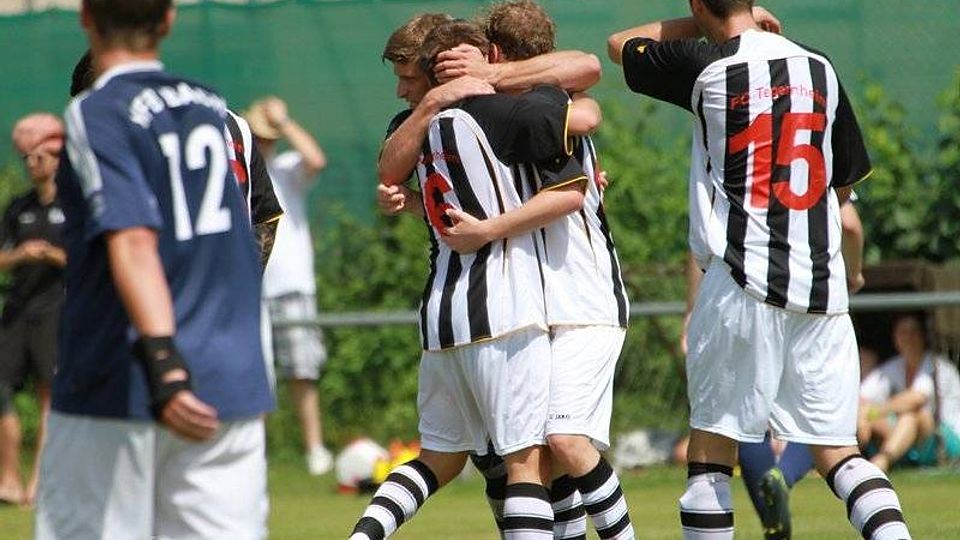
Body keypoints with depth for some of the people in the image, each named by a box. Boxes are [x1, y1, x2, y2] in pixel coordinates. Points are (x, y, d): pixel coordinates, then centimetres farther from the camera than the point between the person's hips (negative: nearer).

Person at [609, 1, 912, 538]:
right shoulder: (819, 68, 11)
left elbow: (621, 45, 17)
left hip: (743, 278, -4)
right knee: (837, 449, 6)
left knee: (712, 443, 2)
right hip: (822, 286, 4)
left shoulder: (706, 65, -2)